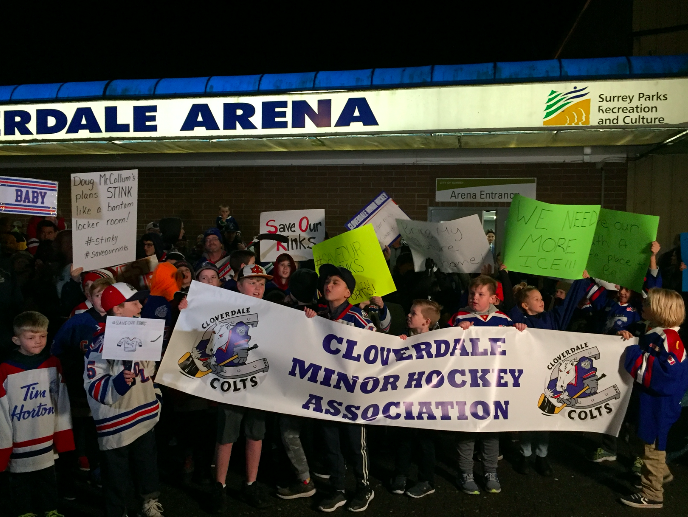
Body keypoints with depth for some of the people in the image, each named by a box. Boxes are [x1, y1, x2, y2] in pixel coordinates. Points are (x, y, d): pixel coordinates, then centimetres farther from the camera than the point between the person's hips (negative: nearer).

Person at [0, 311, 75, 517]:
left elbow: (62, 402, 2)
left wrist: (63, 438, 4)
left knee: (48, 481, 19)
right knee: (21, 484, 15)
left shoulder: (54, 364, -4)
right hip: (20, 446, -3)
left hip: (47, 441, 3)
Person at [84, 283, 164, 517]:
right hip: (115, 425, -7)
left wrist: (155, 396, 19)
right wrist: (119, 382, -38)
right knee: (116, 478, 9)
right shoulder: (101, 341, -18)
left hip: (144, 418, 7)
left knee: (148, 468, 21)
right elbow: (94, 386, -22)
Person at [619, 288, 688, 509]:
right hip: (651, 397, 10)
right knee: (653, 441, 26)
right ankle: (661, 473, 45)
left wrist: (637, 356, -28)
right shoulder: (655, 335, 8)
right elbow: (645, 357, 25)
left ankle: (652, 495, 12)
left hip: (660, 401, -10)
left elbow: (668, 371, -33)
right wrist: (631, 341, 8)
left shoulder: (668, 339, -23)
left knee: (653, 445, 1)